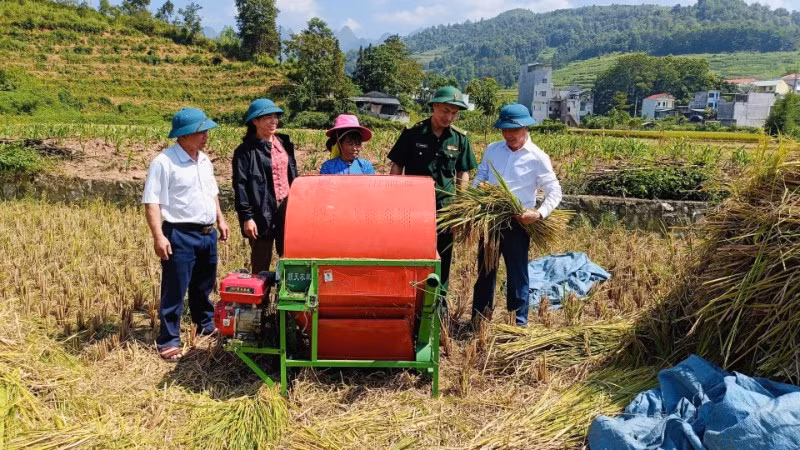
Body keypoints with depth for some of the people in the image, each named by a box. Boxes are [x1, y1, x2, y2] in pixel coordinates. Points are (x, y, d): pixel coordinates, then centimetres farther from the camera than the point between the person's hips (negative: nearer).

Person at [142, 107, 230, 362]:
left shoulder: (204, 160, 11)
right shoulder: (164, 162, -14)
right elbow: (152, 202, -17)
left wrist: (220, 220, 19)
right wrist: (159, 236, -23)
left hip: (207, 234, 7)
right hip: (180, 236, -7)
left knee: (204, 287, 21)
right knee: (174, 291, 0)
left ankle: (206, 325, 40)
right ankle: (168, 341, 9)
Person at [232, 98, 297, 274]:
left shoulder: (284, 143, 11)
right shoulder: (245, 151, -6)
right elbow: (240, 186, -9)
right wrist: (247, 217, -15)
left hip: (287, 208, 5)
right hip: (263, 213, -5)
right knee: (261, 265, 4)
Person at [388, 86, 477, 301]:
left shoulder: (460, 138, 2)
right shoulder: (412, 134, -6)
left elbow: (463, 173, 9)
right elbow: (397, 167, 0)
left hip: (446, 207, 3)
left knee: (443, 258, 12)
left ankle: (439, 302, 27)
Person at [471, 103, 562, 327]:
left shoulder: (538, 157, -8)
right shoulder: (492, 149, 5)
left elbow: (555, 192, -7)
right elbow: (480, 176, 16)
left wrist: (539, 213, -23)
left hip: (517, 223, -4)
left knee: (517, 274, 5)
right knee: (484, 270, 15)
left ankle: (518, 323, 19)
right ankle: (479, 319, 30)